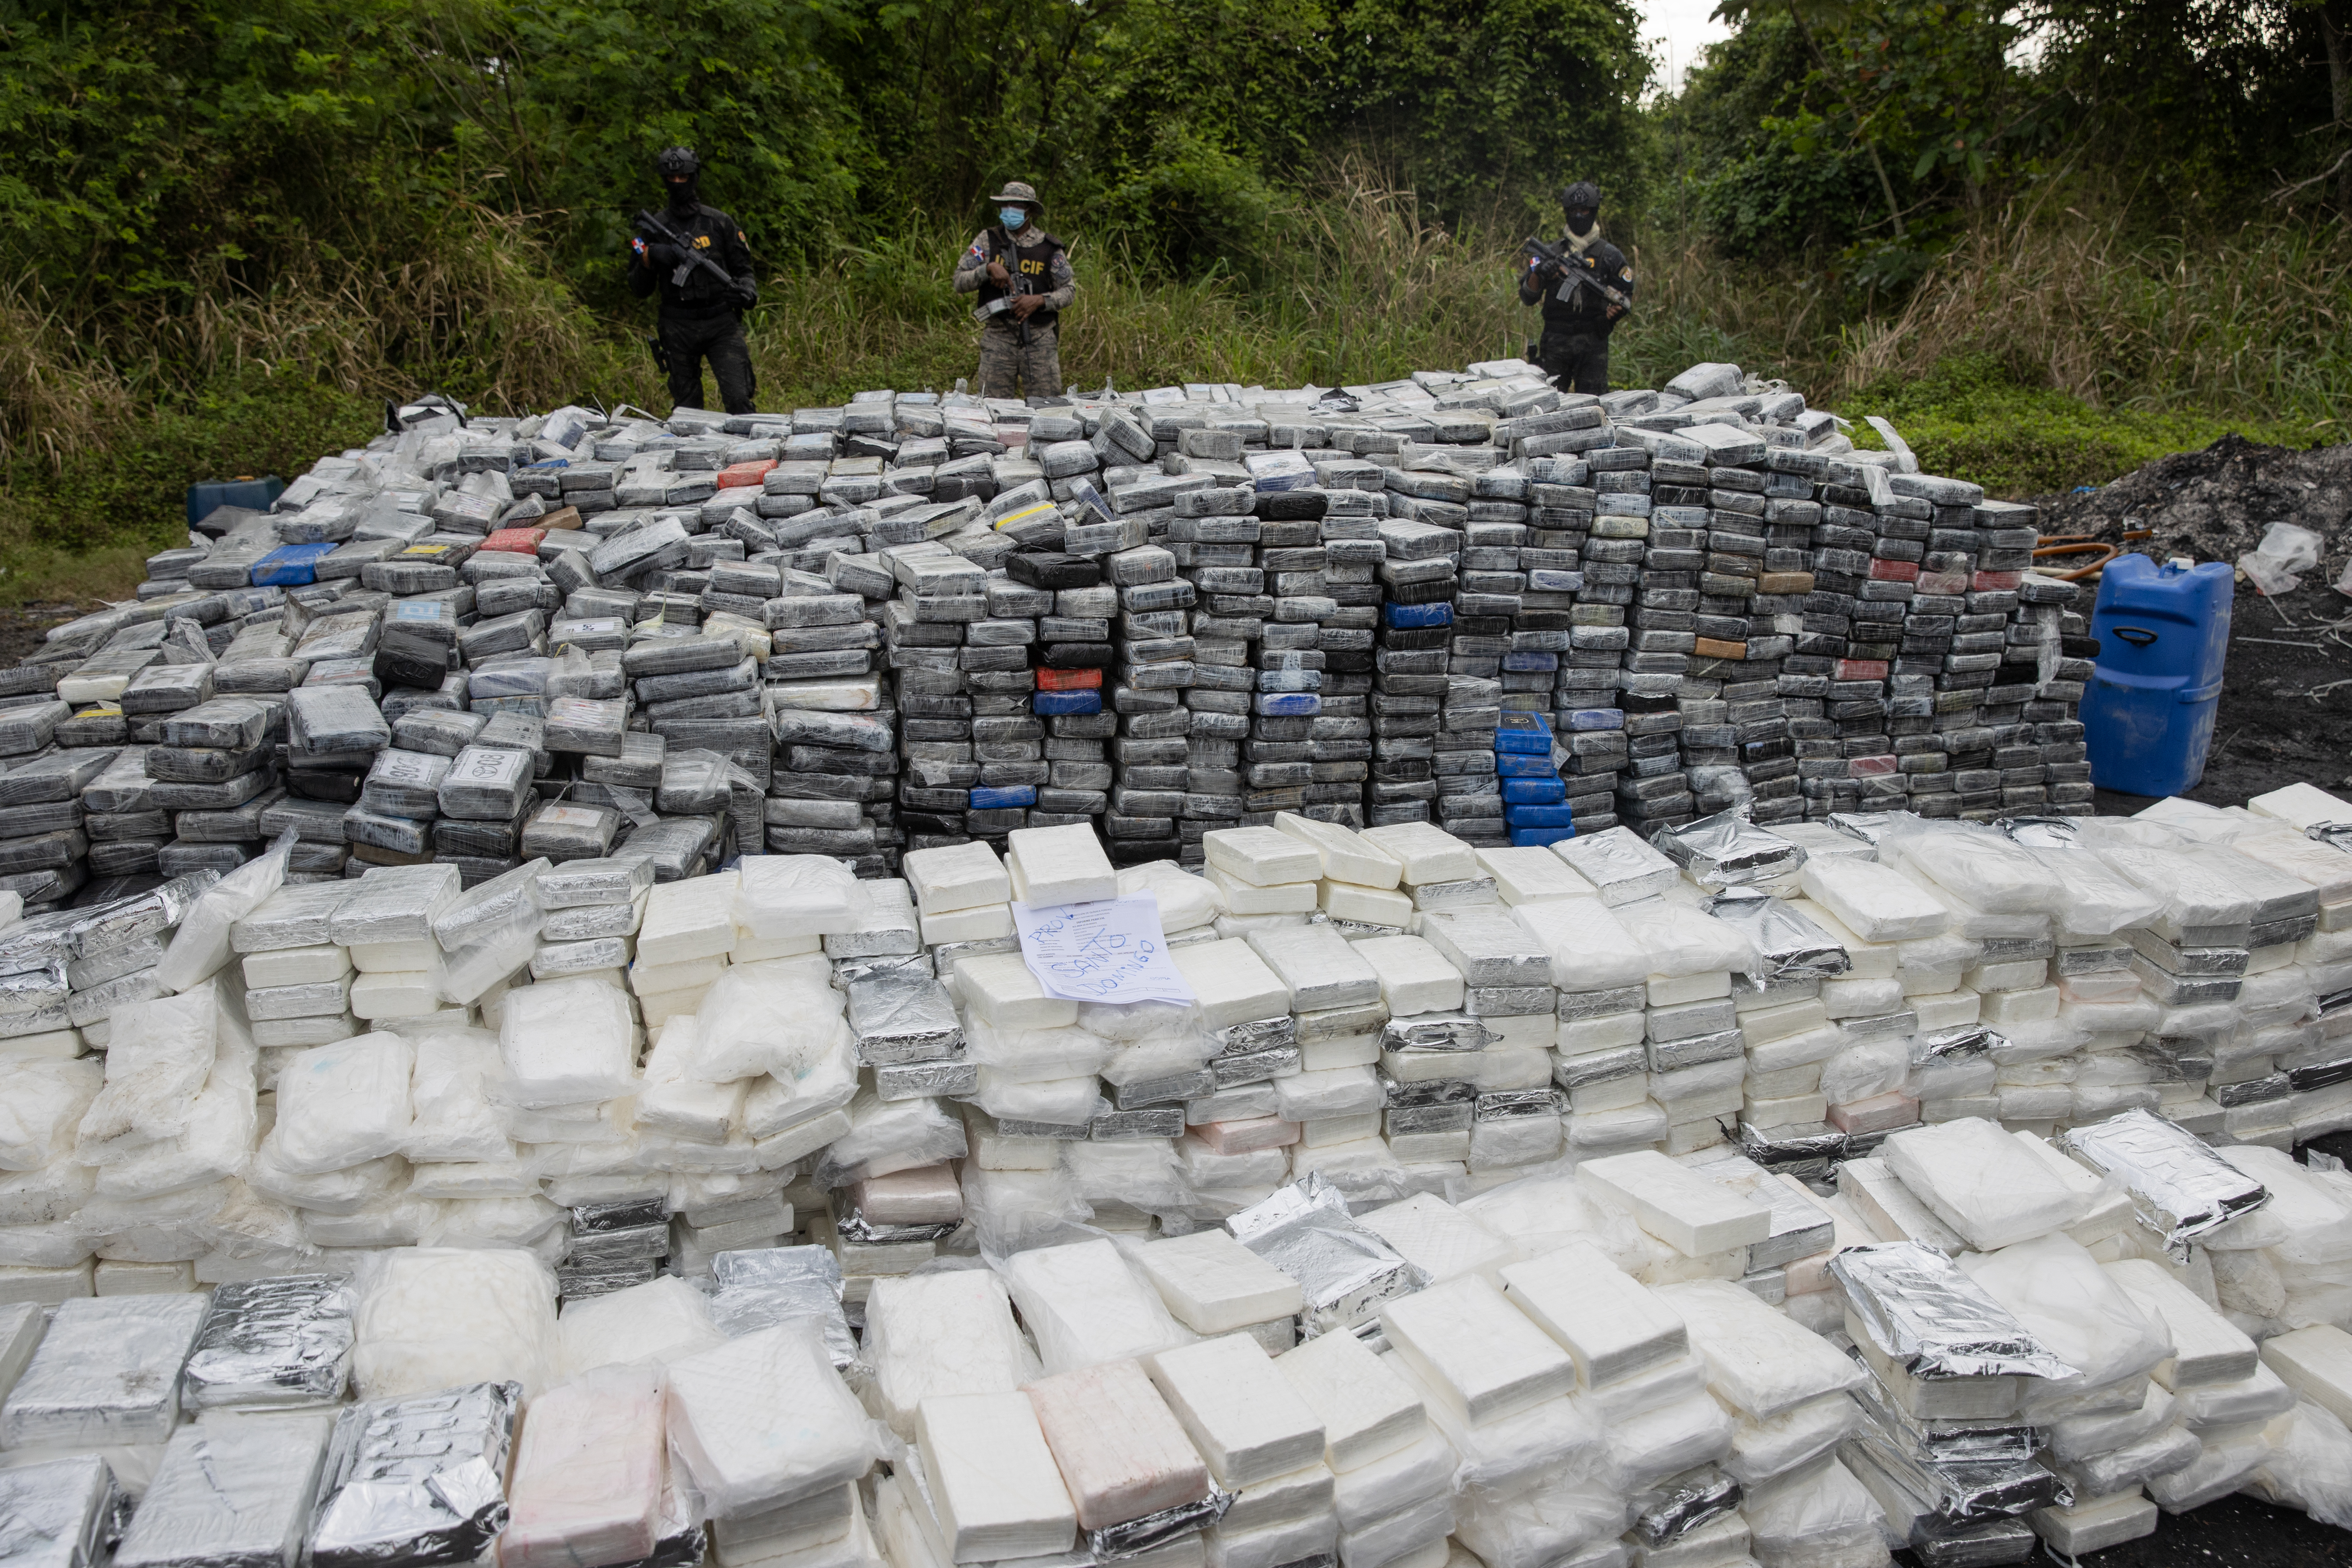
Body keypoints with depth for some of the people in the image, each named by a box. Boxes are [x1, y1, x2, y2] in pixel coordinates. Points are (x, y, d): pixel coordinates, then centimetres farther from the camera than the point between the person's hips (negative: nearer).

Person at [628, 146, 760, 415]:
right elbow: (639, 290, 8)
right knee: (687, 408, 6)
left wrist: (748, 290, -10)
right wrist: (649, 258, -11)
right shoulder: (654, 227, 7)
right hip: (678, 328, 1)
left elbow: (743, 268, 13)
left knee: (738, 398, -13)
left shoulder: (720, 222, 8)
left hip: (722, 324, -1)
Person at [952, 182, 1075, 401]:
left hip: (1040, 339, 0)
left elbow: (1068, 290, 7)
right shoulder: (988, 241, 6)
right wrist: (989, 268, -14)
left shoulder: (1049, 248, 5)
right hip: (998, 337, 0)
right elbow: (960, 282, 3)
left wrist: (1039, 300, -11)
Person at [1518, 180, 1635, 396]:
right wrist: (1537, 274, -11)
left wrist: (1616, 310, -9)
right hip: (1555, 342, 1)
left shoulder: (1610, 255, 10)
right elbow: (1527, 298, 9)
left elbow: (1626, 296, 13)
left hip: (1593, 345, -1)